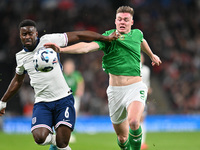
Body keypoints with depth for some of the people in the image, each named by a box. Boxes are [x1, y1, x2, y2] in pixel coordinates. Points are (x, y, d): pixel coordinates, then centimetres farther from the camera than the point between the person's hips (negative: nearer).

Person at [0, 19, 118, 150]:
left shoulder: (48, 40, -4)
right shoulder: (20, 57, 10)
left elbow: (77, 36, -1)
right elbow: (17, 81, 28)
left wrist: (106, 38, 0)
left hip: (63, 99, -3)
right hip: (42, 103, 3)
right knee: (40, 138, -22)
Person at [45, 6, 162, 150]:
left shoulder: (137, 34, 6)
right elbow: (87, 47, -20)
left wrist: (152, 55, 51)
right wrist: (61, 49, -36)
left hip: (135, 88, 0)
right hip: (115, 91, 1)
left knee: (134, 122, -30)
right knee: (122, 137, 8)